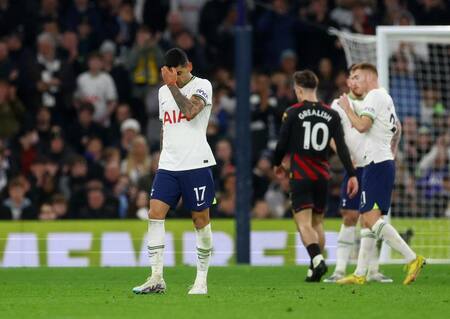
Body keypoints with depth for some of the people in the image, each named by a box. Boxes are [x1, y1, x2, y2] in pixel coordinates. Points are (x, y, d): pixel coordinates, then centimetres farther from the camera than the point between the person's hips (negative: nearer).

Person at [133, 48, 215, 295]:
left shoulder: (202, 86, -4)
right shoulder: (163, 92, 15)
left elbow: (190, 112, -23)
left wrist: (174, 86, -18)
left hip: (196, 164, -5)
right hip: (168, 165, 5)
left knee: (200, 219, 1)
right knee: (155, 213, -10)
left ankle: (201, 279, 11)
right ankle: (156, 278, -10)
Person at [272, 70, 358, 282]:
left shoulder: (293, 113, -5)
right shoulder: (331, 115, 4)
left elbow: (282, 144, -1)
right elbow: (341, 147, -1)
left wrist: (277, 164, 18)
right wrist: (352, 175, -1)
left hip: (301, 176, -4)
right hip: (323, 177, 4)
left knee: (304, 223, -8)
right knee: (317, 223, 16)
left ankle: (317, 259, -29)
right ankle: (315, 267, 16)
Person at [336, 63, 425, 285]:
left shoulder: (375, 96, -9)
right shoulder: (385, 98, 23)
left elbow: (362, 126, -22)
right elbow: (398, 128, 38)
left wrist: (347, 109, -7)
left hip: (377, 164, -10)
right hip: (385, 162, 10)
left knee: (371, 217, -17)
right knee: (367, 220, 9)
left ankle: (412, 259, -23)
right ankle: (360, 274, 9)